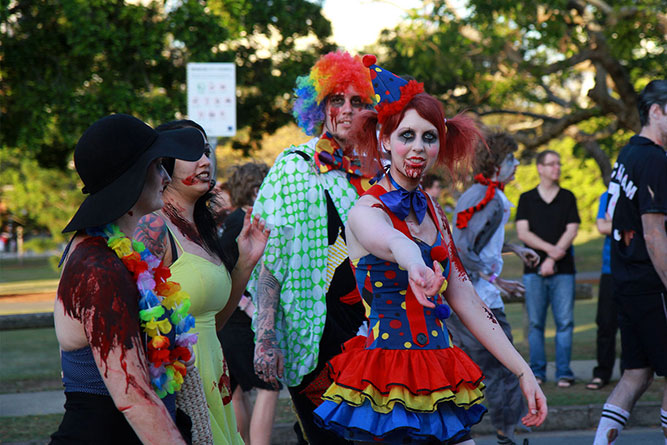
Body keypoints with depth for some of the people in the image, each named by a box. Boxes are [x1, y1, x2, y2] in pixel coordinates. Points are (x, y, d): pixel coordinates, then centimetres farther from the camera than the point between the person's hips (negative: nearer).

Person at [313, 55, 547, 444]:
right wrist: (413, 262, -60)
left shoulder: (432, 210, 12)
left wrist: (523, 372, 6)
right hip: (388, 387, -6)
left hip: (439, 385, 6)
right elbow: (390, 241, -36)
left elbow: (465, 299, 12)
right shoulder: (367, 210, -10)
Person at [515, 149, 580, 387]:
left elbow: (571, 231, 2)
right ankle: (537, 371, 7)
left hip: (562, 269, 0)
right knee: (535, 323, 1)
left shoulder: (568, 197, 11)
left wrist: (552, 259, -9)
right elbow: (522, 233, 1)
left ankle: (563, 372, 0)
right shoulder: (526, 198, 10)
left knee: (565, 322, -4)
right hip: (534, 269, 0)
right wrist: (549, 248, -14)